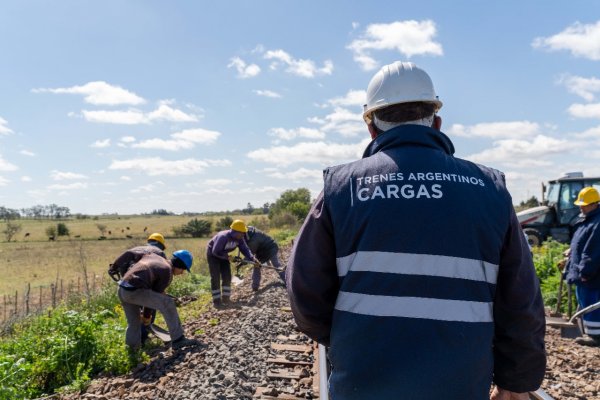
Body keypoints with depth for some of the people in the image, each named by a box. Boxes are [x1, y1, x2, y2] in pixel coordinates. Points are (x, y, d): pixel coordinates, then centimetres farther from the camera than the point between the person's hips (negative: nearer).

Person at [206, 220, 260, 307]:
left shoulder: (239, 238, -16)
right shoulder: (223, 237, -37)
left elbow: (245, 249, -19)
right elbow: (215, 252, -32)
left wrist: (253, 258, -33)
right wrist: (228, 257, -31)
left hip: (223, 254, 7)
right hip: (213, 254, -6)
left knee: (227, 276, 1)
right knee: (215, 278, -10)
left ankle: (226, 298, 11)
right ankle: (216, 300, -3)